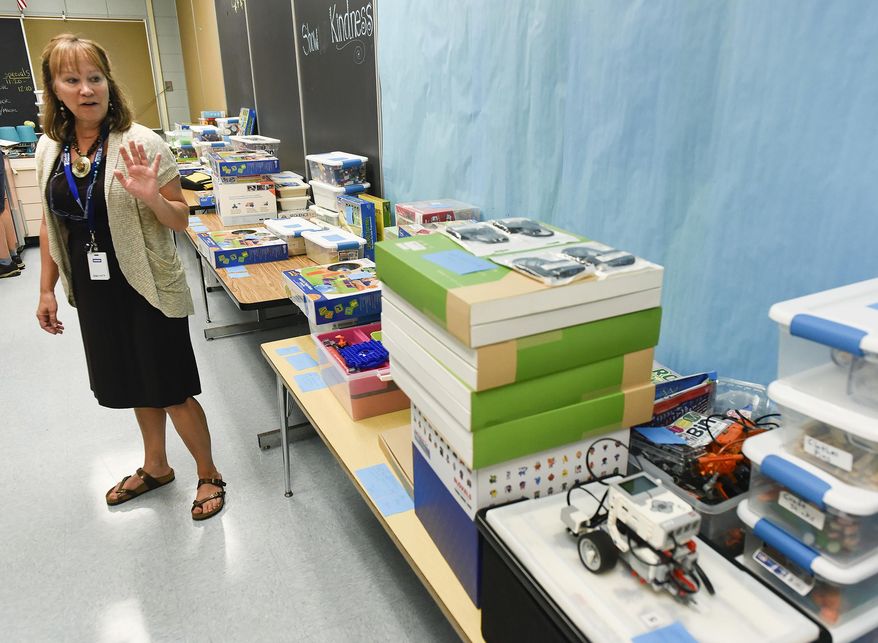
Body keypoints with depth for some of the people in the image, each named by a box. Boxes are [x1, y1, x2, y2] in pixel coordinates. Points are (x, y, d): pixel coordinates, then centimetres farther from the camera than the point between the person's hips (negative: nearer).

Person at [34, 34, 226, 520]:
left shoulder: (141, 143, -13)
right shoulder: (50, 148, 3)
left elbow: (180, 220, -10)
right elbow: (51, 224, 12)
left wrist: (152, 197, -30)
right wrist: (47, 289, 13)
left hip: (148, 288, -5)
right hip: (93, 291, 5)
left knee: (171, 390, 2)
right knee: (135, 384, 20)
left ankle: (208, 475, 24)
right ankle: (155, 467, 41)